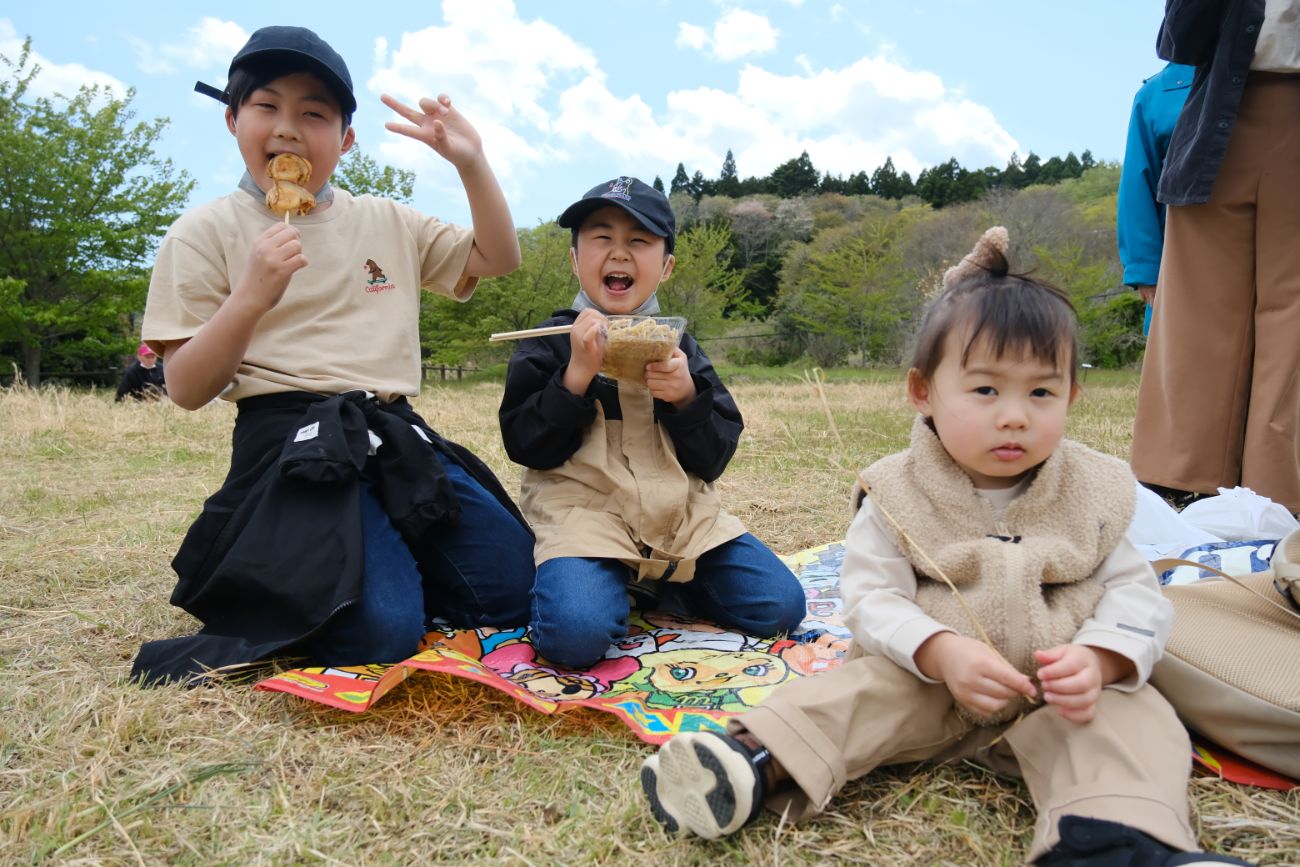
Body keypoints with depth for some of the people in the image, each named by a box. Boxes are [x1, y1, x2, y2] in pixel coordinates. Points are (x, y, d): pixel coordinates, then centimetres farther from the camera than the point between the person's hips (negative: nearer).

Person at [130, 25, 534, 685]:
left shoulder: (387, 221, 14)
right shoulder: (205, 233, 3)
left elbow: (496, 258, 18)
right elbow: (187, 390, -2)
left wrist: (472, 164, 4)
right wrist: (250, 297, -18)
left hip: (398, 437, 5)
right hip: (295, 446, -5)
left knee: (510, 589, -4)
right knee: (381, 632, -24)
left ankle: (380, 559, 17)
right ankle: (253, 593, 7)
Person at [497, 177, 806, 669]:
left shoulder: (679, 346, 11)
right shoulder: (552, 342, 2)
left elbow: (714, 458, 6)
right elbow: (524, 445, -6)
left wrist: (687, 398, -13)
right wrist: (577, 375, -17)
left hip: (682, 514, 4)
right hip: (584, 512, -4)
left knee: (781, 607, -6)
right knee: (575, 634, -31)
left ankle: (665, 580, 17)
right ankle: (610, 582, 5)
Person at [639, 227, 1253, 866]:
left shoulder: (1094, 491, 1)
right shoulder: (899, 494, -6)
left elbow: (1134, 592, -1)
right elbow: (871, 597, -12)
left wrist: (1097, 660, -23)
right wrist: (940, 652, -31)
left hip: (1063, 694, 1)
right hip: (925, 677, -1)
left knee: (1138, 719, -25)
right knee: (858, 689, -24)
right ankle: (758, 762, -36)